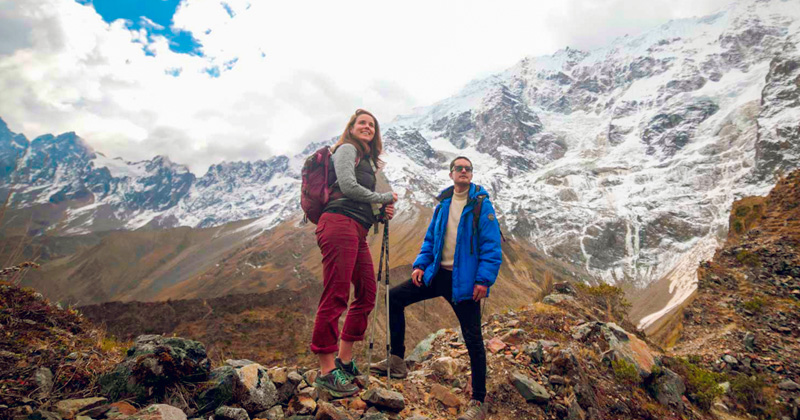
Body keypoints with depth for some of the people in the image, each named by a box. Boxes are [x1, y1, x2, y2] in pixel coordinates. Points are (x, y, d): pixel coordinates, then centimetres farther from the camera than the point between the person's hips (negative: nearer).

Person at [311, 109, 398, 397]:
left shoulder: (368, 160, 30)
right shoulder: (347, 149, 4)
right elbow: (347, 186, -10)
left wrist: (381, 212, 6)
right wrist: (384, 198, 1)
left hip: (358, 232, 10)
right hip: (340, 222, -10)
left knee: (366, 295, 9)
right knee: (336, 296, -11)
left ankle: (344, 361, 18)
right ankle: (326, 371, -5)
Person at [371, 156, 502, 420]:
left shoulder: (482, 205, -7)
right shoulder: (443, 204, 10)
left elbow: (492, 246, -12)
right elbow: (430, 239, 15)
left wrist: (484, 280, -20)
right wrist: (420, 265, 2)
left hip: (465, 281, -6)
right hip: (437, 274, 6)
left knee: (473, 339, 0)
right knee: (394, 298, 1)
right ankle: (396, 361, 12)